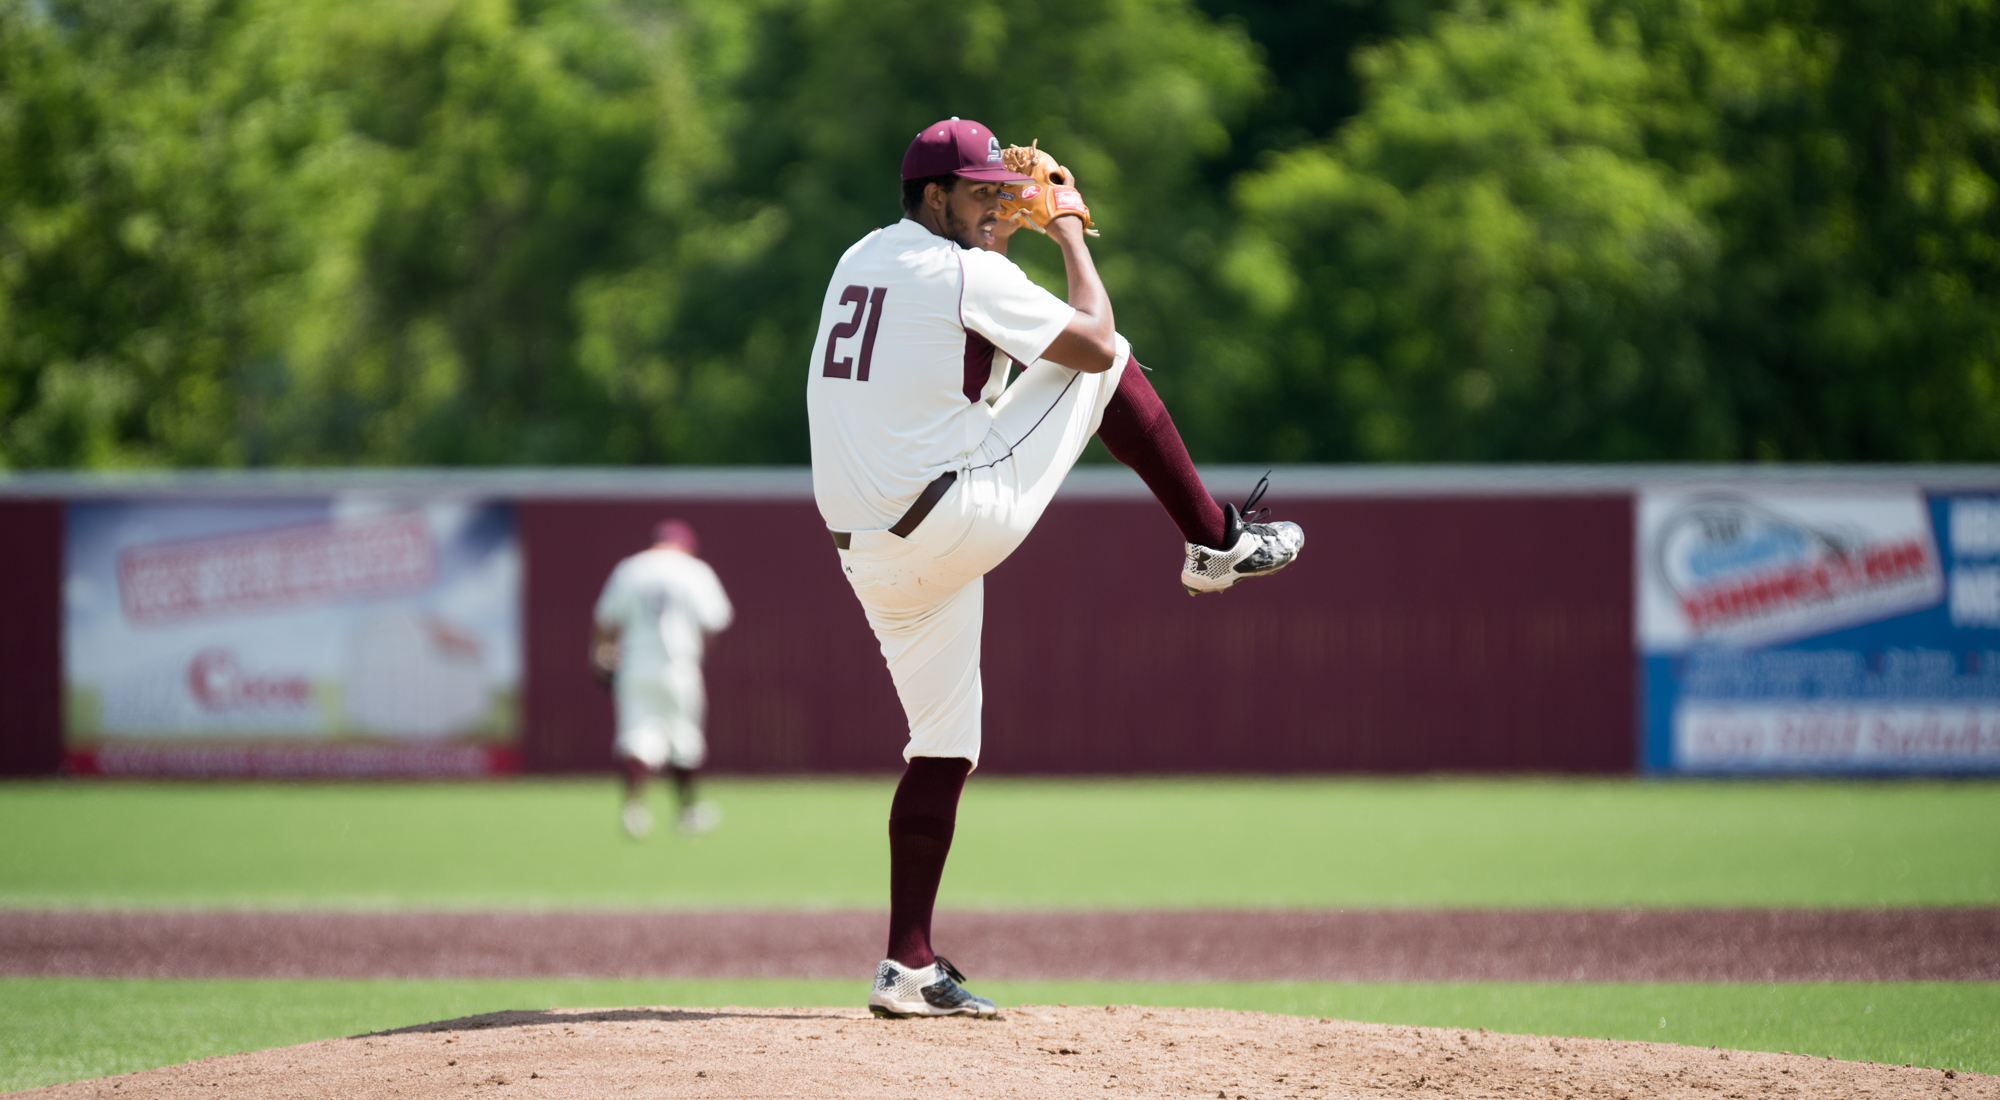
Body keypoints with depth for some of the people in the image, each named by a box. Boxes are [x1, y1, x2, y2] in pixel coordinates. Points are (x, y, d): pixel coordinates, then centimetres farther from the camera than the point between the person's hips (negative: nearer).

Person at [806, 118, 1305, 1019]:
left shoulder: (858, 261, 14)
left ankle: (910, 966, 7)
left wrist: (1000, 227, 33)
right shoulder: (970, 274, -11)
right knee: (1106, 367, 8)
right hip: (960, 522, -8)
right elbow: (1094, 344, -4)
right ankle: (1217, 544, 16)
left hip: (871, 554, 8)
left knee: (943, 744, 13)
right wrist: (1070, 237, 8)